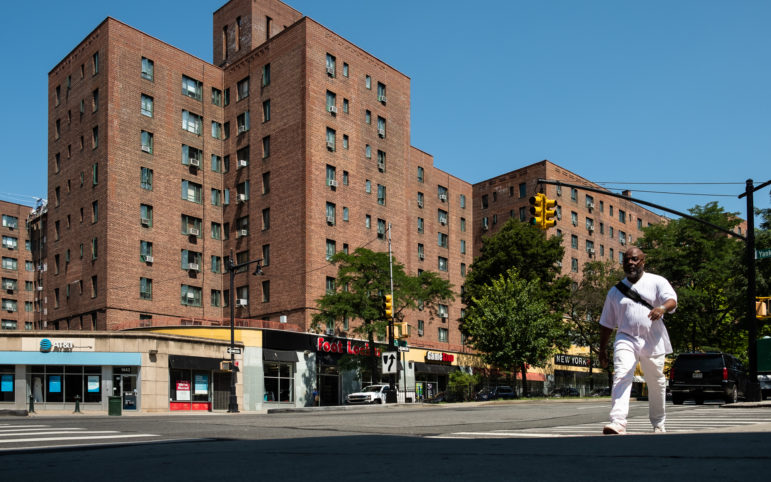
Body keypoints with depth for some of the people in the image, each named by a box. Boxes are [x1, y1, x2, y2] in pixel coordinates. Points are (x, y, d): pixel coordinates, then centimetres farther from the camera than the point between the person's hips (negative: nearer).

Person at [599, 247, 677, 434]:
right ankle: (618, 421, -28)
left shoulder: (657, 282, 7)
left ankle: (658, 423, 26)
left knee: (656, 383, 7)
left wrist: (663, 308, -36)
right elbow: (606, 323, 18)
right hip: (626, 338, 1)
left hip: (653, 342, -1)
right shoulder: (615, 291, 15)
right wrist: (602, 349, 16)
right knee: (621, 377, -19)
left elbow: (672, 300, -12)